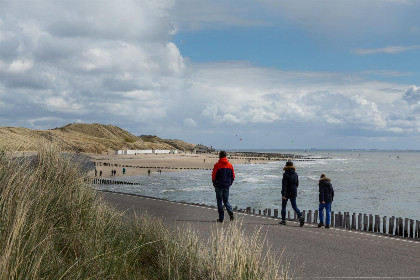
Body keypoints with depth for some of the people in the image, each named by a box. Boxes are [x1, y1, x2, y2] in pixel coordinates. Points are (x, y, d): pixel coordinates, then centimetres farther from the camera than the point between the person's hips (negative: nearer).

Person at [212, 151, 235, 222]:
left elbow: (213, 176, -9)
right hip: (227, 186, 4)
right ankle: (230, 212, -11)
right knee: (226, 201, 15)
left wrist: (214, 184, 6)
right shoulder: (230, 165, 4)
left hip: (219, 186, -4)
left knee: (219, 201, 5)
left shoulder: (217, 165, -10)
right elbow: (233, 176, 7)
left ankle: (221, 218, 3)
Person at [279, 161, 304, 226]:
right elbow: (297, 184, 12)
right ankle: (300, 217, -14)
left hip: (286, 193, -5)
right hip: (293, 193, 5)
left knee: (283, 206, 10)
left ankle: (283, 220, 13)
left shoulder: (285, 174, -13)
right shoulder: (295, 174, 4)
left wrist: (283, 194, -20)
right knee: (294, 206, 8)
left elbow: (284, 184, -18)